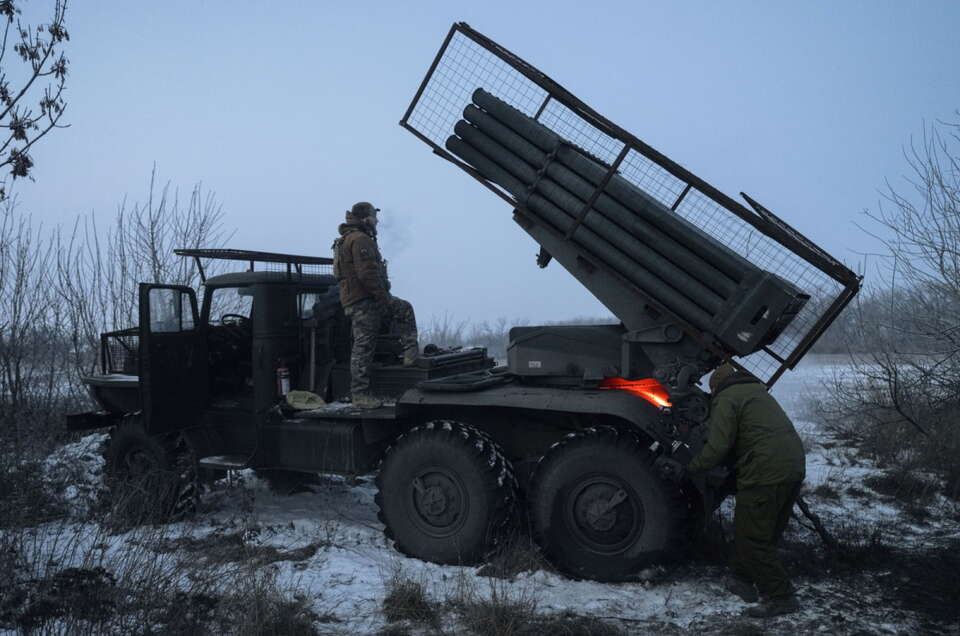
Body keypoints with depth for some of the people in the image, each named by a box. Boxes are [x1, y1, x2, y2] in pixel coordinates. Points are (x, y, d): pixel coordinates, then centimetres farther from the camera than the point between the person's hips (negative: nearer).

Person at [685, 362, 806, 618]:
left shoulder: (726, 400, -2)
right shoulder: (758, 391, 26)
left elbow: (717, 448, -11)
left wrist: (689, 467, 3)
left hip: (766, 473, -9)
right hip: (794, 467, 9)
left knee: (752, 538, 0)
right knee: (768, 533, 20)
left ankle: (781, 597, 3)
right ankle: (744, 580, 31)